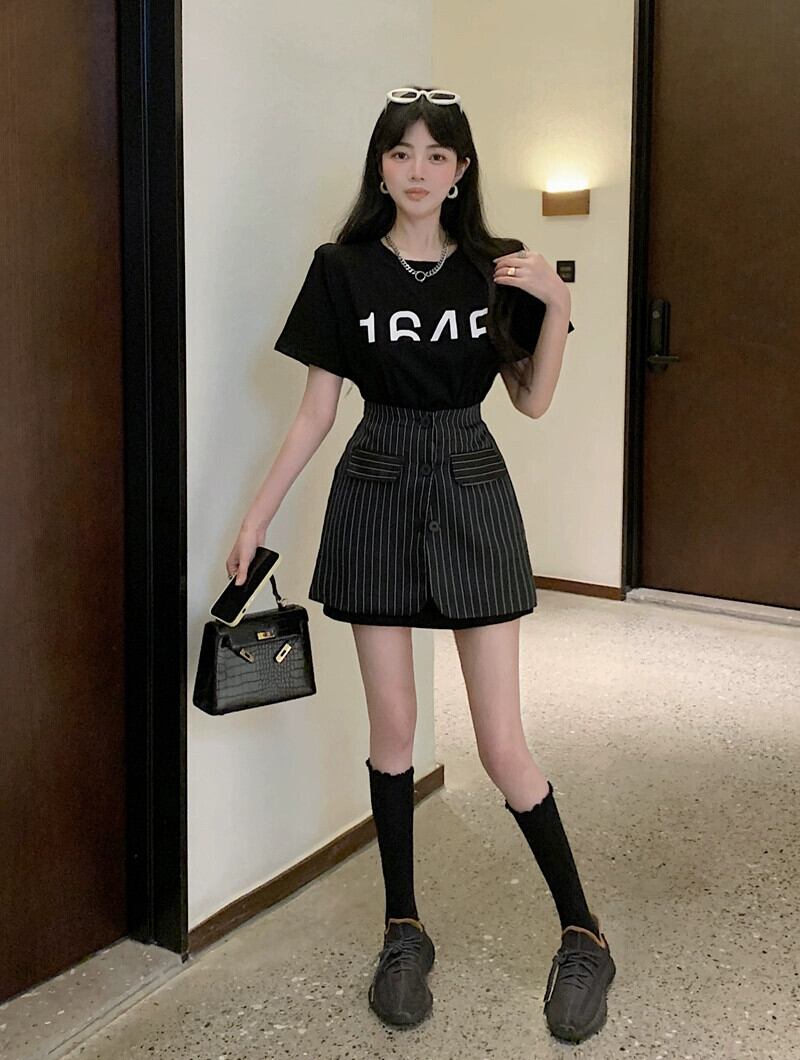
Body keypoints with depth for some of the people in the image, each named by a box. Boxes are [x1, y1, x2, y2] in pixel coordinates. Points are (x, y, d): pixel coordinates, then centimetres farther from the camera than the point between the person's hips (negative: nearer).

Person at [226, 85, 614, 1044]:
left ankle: (583, 936, 15)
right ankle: (403, 931, 24)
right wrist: (256, 517, 0)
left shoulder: (496, 269, 2)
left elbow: (533, 401, 3)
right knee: (392, 727, 6)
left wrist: (556, 304, -11)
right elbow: (317, 409, 2)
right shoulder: (342, 270, 0)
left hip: (471, 495, 0)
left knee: (501, 744, -2)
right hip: (377, 495, 1)